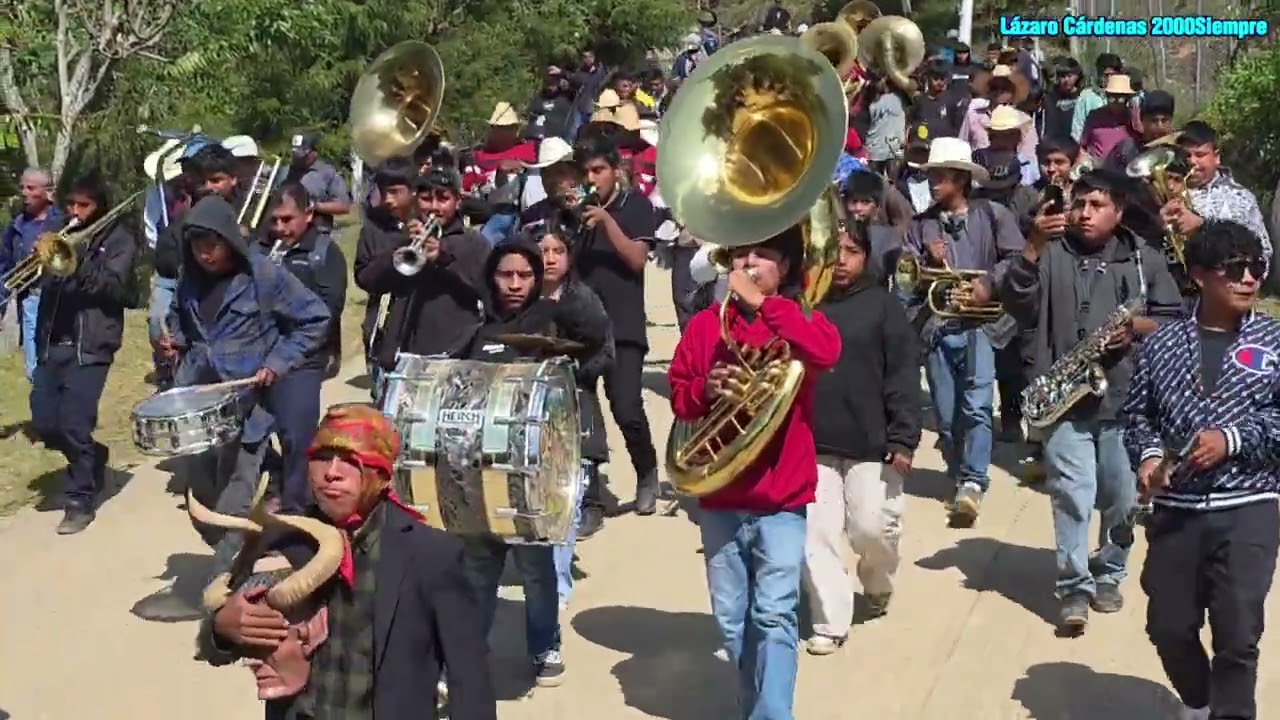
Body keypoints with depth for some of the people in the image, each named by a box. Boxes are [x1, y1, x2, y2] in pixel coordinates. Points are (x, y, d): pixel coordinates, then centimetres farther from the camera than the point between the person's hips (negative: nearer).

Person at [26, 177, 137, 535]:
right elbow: (43, 282, 9)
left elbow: (115, 289, -11)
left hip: (90, 346, -5)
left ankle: (80, 501, 5)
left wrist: (79, 264, -23)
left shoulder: (118, 239, 3)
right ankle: (92, 457, 31)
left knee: (73, 425, -10)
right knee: (43, 424, 4)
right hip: (52, 343, 5)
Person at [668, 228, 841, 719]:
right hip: (719, 497, 3)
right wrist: (705, 389, -13)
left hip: (781, 498, -3)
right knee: (731, 619, 11)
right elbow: (678, 396, 10)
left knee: (775, 616, -10)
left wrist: (762, 303, -21)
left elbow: (826, 352, -23)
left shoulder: (798, 318, 0)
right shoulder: (706, 323, 7)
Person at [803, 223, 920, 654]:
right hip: (811, 442, 2)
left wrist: (903, 438, -11)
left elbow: (904, 373, -5)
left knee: (873, 528, -3)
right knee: (816, 536, 1)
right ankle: (830, 622, 13)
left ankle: (877, 584, 30)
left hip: (871, 442, -2)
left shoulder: (882, 304, -2)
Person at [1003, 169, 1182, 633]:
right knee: (1072, 494, -8)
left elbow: (1174, 320, 11)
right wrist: (1033, 247, -18)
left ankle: (1108, 576, 28)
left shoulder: (1144, 259, 9)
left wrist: (1138, 327, -9)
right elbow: (1018, 307, -8)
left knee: (1120, 498, 10)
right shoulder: (1052, 253, 4)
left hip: (1125, 399, 2)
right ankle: (1073, 587, -1)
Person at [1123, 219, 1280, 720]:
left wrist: (1232, 440, -15)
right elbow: (1137, 413, 11)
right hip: (1175, 509, 2)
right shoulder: (1163, 343, 6)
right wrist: (1148, 455, -7)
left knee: (1238, 636, -7)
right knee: (1168, 628, 11)